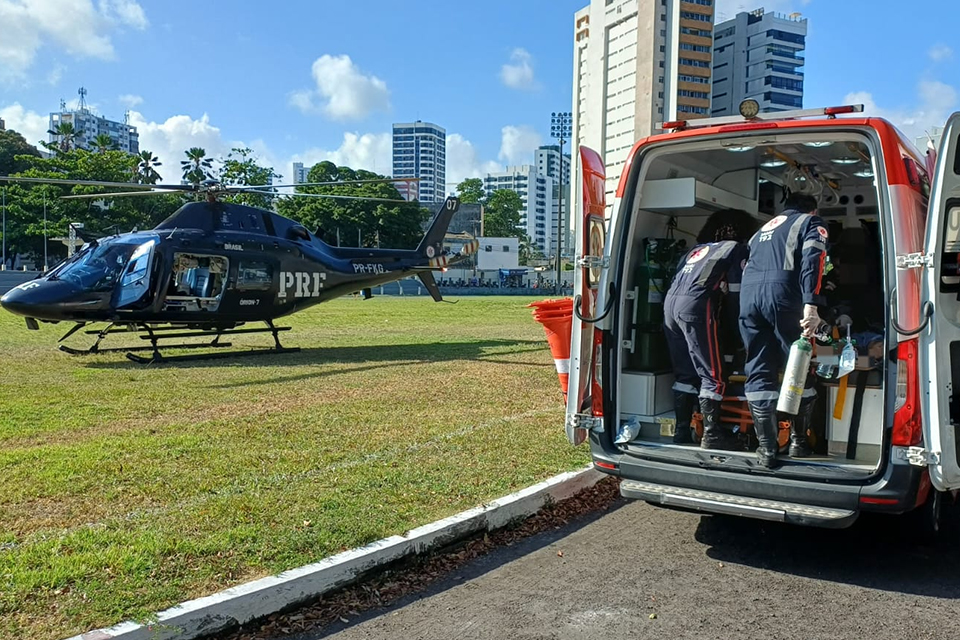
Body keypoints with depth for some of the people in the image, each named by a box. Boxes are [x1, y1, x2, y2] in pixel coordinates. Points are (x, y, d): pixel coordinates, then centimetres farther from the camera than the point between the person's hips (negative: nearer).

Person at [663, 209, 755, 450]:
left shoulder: (697, 249, 32)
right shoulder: (737, 249, 14)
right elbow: (736, 291, 5)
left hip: (670, 303, 7)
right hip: (696, 306, -7)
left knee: (685, 373, 14)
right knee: (713, 375, 0)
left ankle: (681, 431, 15)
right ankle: (712, 435, -1)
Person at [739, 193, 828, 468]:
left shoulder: (764, 228, 35)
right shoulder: (811, 222, 16)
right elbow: (812, 261, -4)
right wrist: (811, 305, -15)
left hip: (748, 293, 4)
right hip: (782, 293, -4)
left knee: (759, 372, 4)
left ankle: (767, 448, 0)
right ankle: (798, 440, 16)